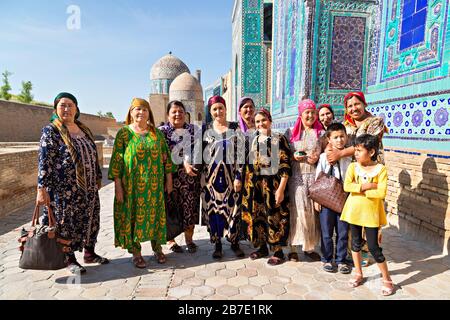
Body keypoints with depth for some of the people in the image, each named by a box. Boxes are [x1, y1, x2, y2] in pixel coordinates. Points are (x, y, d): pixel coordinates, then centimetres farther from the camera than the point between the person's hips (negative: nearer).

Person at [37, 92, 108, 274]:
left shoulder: (84, 130, 10)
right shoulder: (51, 131, -7)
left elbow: (94, 156, 16)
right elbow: (44, 162, -13)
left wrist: (98, 178, 17)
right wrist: (42, 188, -18)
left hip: (89, 188, 6)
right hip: (65, 189, -6)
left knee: (90, 219, 13)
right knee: (67, 222, 6)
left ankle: (89, 253, 29)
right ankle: (70, 259, 23)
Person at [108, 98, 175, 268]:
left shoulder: (156, 133, 7)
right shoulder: (124, 132, 0)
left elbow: (166, 156, 9)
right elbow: (116, 159, -4)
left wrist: (169, 179, 5)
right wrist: (118, 185, -9)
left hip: (154, 183, 2)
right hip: (132, 184, -2)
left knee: (155, 213, 8)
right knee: (133, 215, 4)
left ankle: (157, 248, 25)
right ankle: (136, 252, 19)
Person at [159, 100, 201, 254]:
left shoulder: (194, 130, 10)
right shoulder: (162, 131, 0)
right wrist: (183, 164, -18)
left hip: (192, 176, 3)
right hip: (171, 176, -2)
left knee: (190, 207, 6)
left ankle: (189, 239, 22)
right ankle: (170, 239, 21)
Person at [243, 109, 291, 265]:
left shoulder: (279, 139, -5)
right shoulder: (252, 140, 11)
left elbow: (285, 166, -10)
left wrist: (281, 189, -16)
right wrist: (248, 186, 11)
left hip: (273, 184, -5)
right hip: (255, 185, 5)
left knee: (274, 217, 2)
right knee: (257, 216, 11)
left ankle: (278, 251, 18)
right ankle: (262, 247, 28)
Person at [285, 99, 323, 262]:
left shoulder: (321, 133, 11)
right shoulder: (291, 132, 10)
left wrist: (317, 158, -7)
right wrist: (293, 157, -9)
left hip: (315, 175, 1)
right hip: (296, 176, -1)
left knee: (313, 210, 1)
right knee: (297, 210, -7)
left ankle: (309, 246, 15)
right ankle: (293, 247, 3)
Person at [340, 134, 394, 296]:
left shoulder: (380, 169, -10)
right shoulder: (353, 166, -4)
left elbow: (381, 193, -20)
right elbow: (347, 186, -17)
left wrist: (359, 190, -18)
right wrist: (367, 186, -23)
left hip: (371, 212, -3)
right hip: (354, 211, 3)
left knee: (374, 247, 1)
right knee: (356, 243, 15)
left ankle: (387, 279, 21)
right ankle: (358, 273, 33)